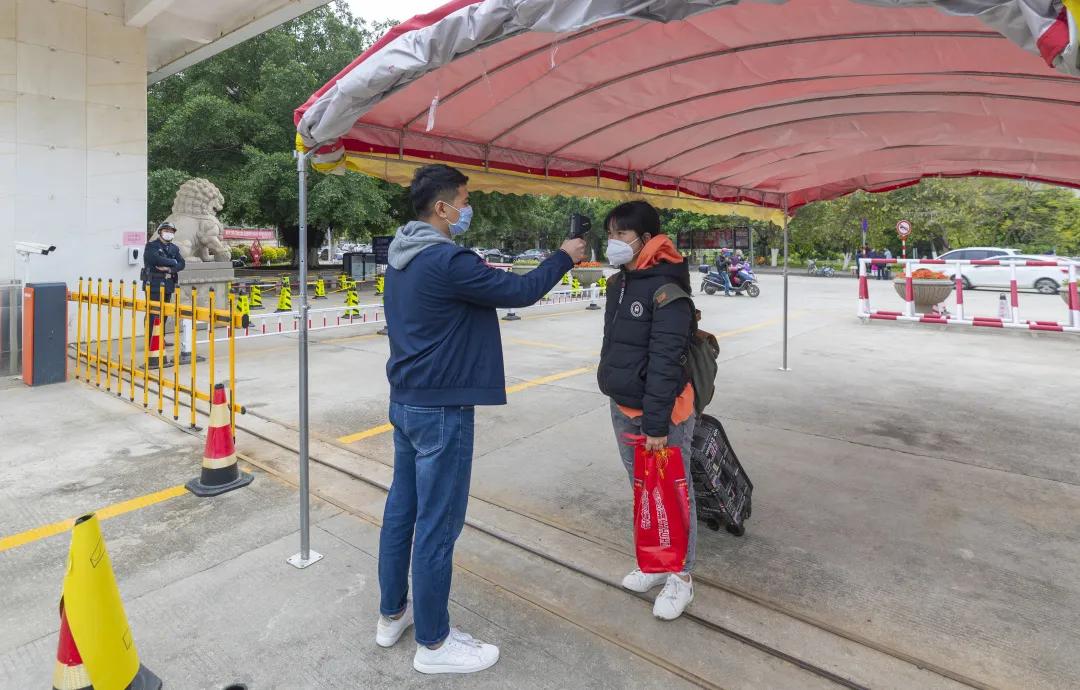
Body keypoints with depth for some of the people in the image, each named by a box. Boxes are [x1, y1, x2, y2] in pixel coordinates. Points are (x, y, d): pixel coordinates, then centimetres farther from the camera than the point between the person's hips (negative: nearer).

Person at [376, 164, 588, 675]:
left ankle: (392, 614, 35)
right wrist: (564, 256, -2)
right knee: (437, 526, 2)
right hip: (441, 410, -10)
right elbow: (519, 292, -15)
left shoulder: (402, 257, 9)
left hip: (404, 402, 10)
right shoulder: (447, 260, -20)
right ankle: (433, 643, 18)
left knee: (401, 509, 19)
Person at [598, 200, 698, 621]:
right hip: (622, 408, 9)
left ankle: (680, 577, 23)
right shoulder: (618, 284, 8)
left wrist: (656, 424, -23)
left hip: (662, 412, -8)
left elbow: (666, 360, -22)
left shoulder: (666, 288, -18)